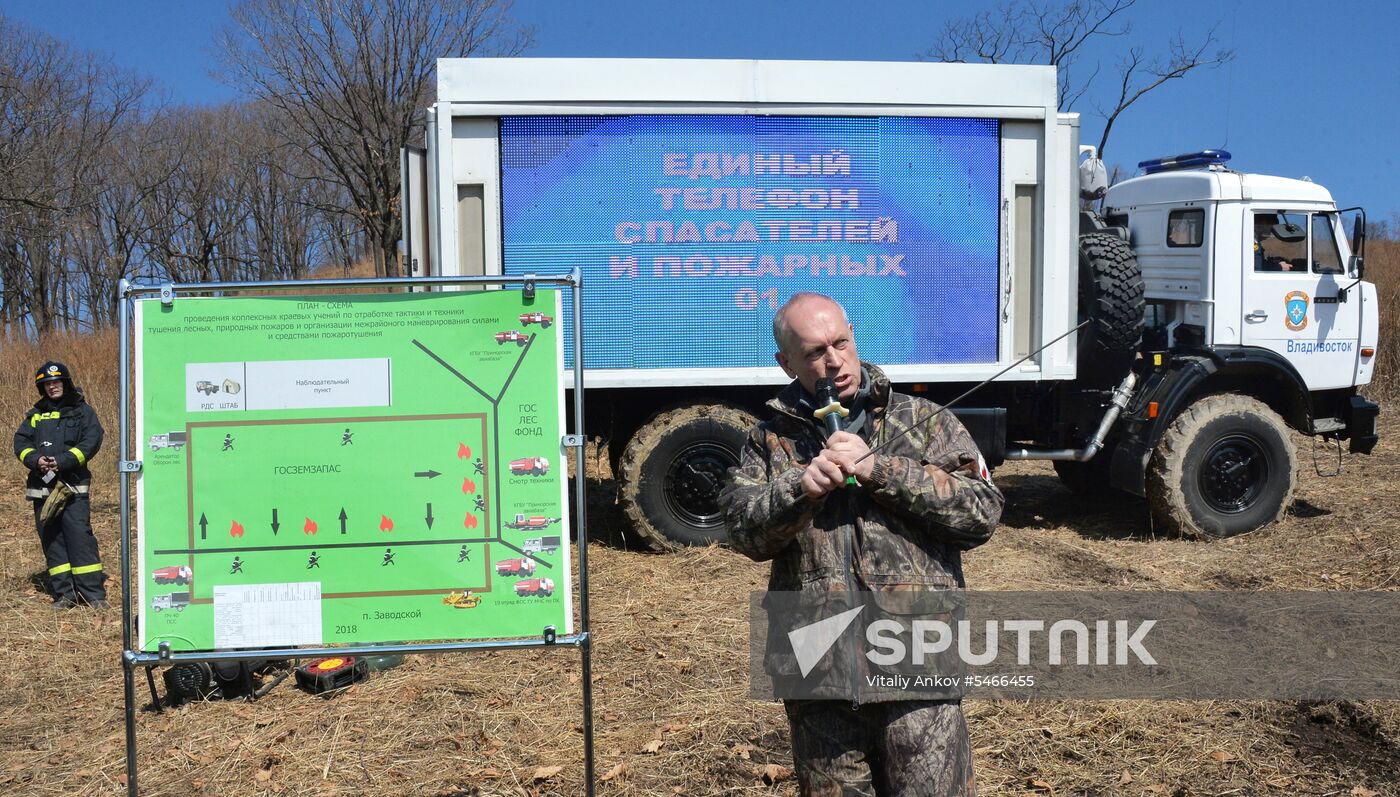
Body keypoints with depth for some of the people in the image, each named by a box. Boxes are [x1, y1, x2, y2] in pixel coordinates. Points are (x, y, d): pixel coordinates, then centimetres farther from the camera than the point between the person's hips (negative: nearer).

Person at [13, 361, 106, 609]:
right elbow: (20, 442, 10)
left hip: (73, 484, -5)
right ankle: (64, 593, 10)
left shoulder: (82, 411, 6)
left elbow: (91, 441, -6)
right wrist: (35, 460, -11)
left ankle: (94, 593, -11)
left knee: (79, 534, -12)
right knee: (51, 538, 5)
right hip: (42, 486, 5)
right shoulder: (35, 415, 18)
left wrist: (63, 461, -17)